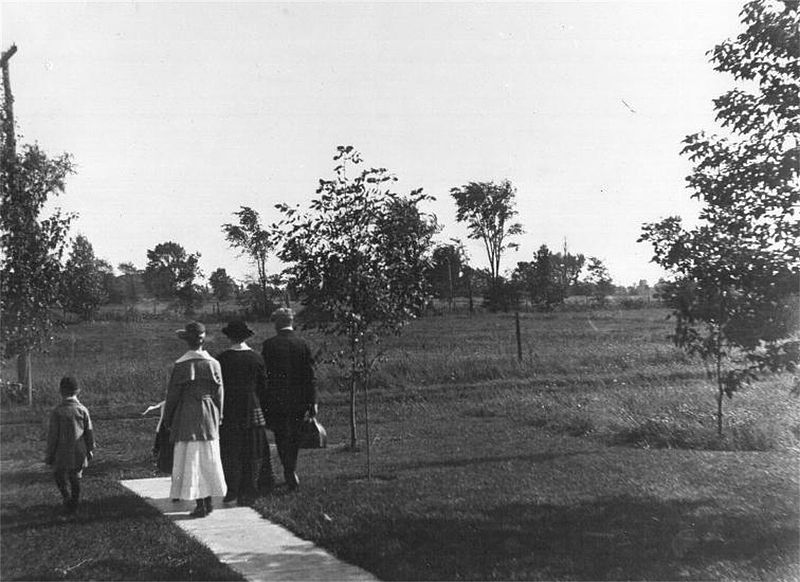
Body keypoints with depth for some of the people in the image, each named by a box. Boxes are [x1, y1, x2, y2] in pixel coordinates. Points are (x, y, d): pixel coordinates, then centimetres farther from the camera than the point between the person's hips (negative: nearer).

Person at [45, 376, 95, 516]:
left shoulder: (57, 412, -14)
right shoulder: (83, 410, -6)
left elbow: (52, 435, -11)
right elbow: (89, 432, 1)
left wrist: (49, 455, 0)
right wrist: (90, 450, 15)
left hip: (62, 454, -3)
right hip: (79, 454, 3)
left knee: (59, 475, 16)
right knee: (76, 478, 16)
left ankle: (67, 497, -4)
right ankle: (74, 505, 24)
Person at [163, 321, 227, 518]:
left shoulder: (181, 365, -11)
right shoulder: (213, 364, -2)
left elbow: (172, 395, -7)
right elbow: (219, 394, 3)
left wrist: (167, 420, 5)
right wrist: (217, 418, 15)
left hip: (186, 416, -3)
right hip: (208, 417, 3)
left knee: (190, 460, 3)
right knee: (208, 459, 14)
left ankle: (200, 505, 2)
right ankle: (208, 501, 20)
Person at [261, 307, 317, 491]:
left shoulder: (269, 344, -7)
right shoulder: (302, 344, 0)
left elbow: (264, 374, -5)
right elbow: (310, 375, -1)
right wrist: (313, 402, 2)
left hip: (277, 400, -3)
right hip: (299, 400, 3)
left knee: (282, 437, 5)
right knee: (294, 437, 16)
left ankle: (290, 472, -6)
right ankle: (291, 472, 25)